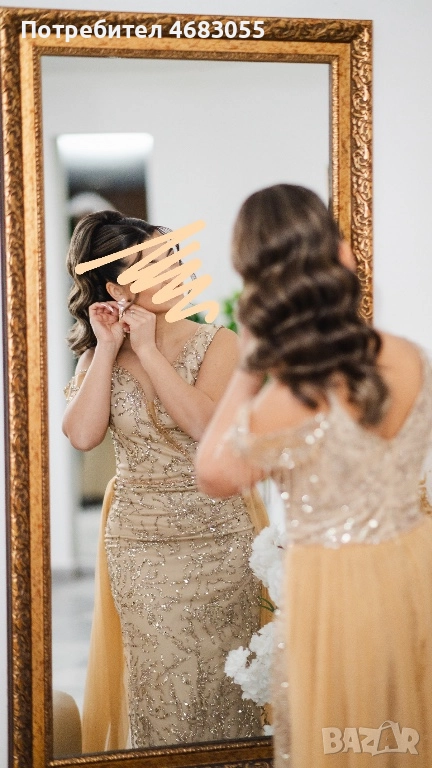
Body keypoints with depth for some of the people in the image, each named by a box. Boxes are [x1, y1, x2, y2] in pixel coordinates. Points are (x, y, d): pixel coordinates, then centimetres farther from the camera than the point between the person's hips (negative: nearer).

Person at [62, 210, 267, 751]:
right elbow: (81, 436, -13)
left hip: (218, 532, -1)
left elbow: (201, 421, -20)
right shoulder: (99, 356, 3)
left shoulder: (216, 343, -4)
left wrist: (147, 348, -16)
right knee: (159, 683, 6)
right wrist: (108, 349, -11)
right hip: (139, 542, 2)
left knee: (219, 679, 5)